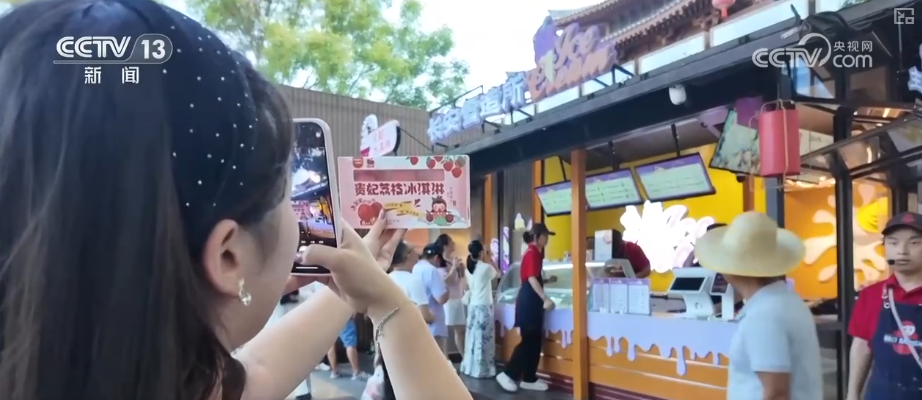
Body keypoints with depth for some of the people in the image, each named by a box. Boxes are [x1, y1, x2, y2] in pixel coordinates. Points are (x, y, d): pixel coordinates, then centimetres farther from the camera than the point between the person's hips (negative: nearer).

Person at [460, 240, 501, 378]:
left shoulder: (469, 268, 6)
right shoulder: (486, 267, -14)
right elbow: (498, 274, 3)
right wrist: (489, 259, 5)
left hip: (472, 305, 7)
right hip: (484, 306, -7)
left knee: (473, 337, 12)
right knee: (484, 338, -2)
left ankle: (471, 367, 16)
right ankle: (483, 369, 1)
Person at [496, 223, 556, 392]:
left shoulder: (535, 252, 16)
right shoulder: (532, 253, -13)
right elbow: (531, 279, -22)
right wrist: (546, 299, -27)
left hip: (532, 299, 10)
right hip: (529, 299, -10)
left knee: (535, 340, 10)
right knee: (529, 340, -8)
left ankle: (529, 379, 14)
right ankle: (508, 374, -2)